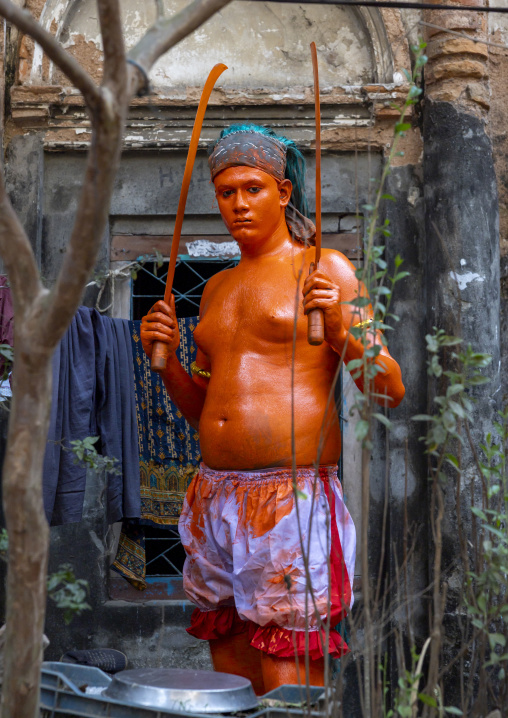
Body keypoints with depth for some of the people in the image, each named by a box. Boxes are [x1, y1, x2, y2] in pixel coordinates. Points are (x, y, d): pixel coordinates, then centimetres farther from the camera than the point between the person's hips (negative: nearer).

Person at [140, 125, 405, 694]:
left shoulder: (325, 268, 2)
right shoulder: (217, 287, 20)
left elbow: (390, 390, -3)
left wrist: (340, 331, -19)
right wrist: (165, 360, 7)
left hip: (293, 495, -6)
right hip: (215, 498, 6)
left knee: (289, 696, -6)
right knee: (230, 680, 12)